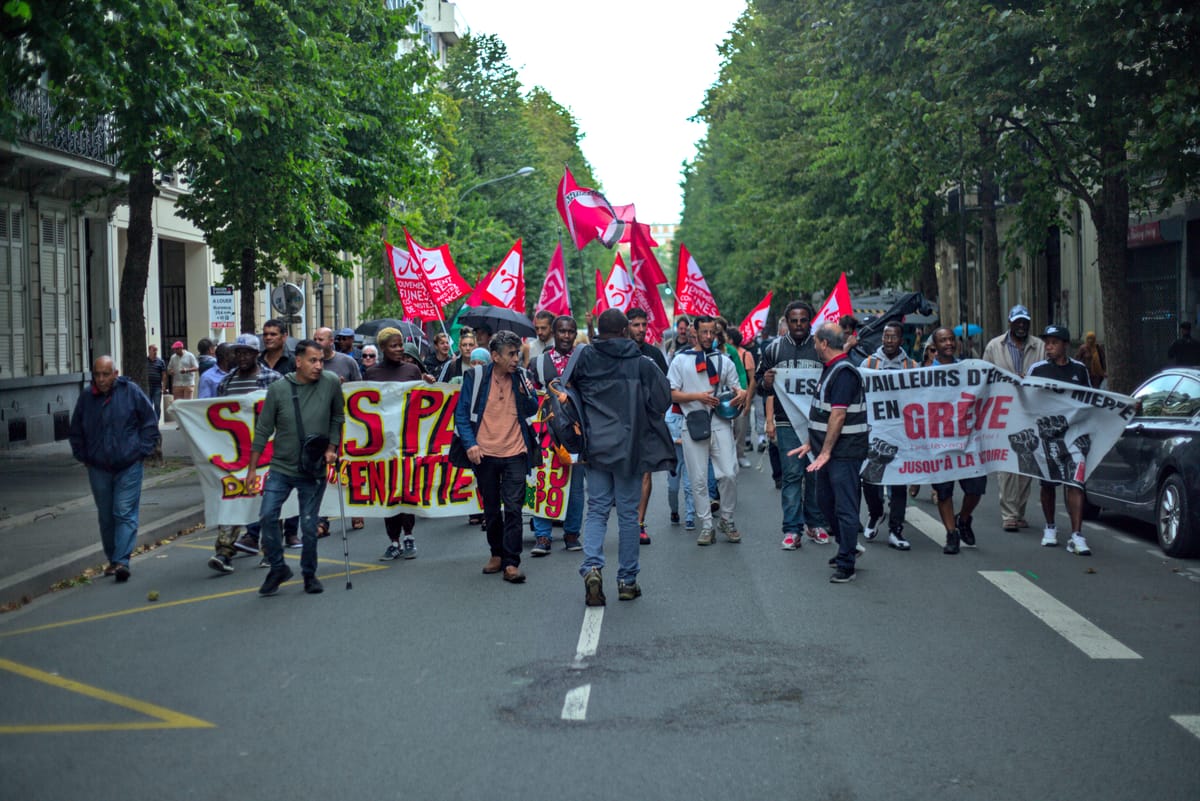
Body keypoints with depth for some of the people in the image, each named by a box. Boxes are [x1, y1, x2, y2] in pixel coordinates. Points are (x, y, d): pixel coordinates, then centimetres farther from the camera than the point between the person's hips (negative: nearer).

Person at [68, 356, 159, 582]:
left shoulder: (131, 392, -6)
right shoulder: (86, 397, 1)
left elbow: (150, 422, 2)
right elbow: (76, 431, 15)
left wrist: (142, 450, -4)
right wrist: (83, 456, 7)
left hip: (128, 466, -3)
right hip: (98, 468, 3)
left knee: (125, 514, -9)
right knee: (106, 517, 11)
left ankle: (122, 561, -14)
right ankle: (112, 559, 23)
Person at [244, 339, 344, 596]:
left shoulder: (331, 383, -6)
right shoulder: (278, 389, -6)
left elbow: (337, 418, 9)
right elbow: (263, 431, 0)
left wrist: (331, 448, -1)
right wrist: (252, 469, 1)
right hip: (281, 467, 1)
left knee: (309, 526, 3)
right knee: (267, 517, -8)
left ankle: (309, 574, 22)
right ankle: (278, 568, 12)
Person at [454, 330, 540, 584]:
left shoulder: (521, 376, 3)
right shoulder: (476, 377, -4)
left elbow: (532, 412, 11)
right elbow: (462, 413, -1)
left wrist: (528, 394, -10)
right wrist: (470, 443, -12)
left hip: (515, 453, 0)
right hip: (485, 453, 0)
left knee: (513, 508, -7)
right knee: (491, 509, 13)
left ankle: (511, 563, -5)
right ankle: (497, 554, 29)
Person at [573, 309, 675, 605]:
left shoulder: (585, 359, 0)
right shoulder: (641, 363, -6)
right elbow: (663, 399, -6)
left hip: (595, 447, 2)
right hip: (629, 447, -1)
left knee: (596, 510, 9)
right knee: (628, 513, 7)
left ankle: (592, 566, -14)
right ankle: (627, 580, 13)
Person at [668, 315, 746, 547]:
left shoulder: (724, 360, 15)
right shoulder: (681, 360, 8)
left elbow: (736, 388, 17)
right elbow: (672, 394, 2)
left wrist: (741, 394, -8)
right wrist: (698, 396, -13)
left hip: (720, 423, 1)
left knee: (729, 474, -6)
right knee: (698, 479, 1)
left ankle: (726, 519, 14)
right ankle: (706, 526, 9)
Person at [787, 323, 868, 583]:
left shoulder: (844, 373, -17)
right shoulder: (829, 369, 15)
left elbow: (838, 415, -22)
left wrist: (825, 452, -22)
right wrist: (811, 444, 22)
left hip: (844, 452, -11)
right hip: (828, 450, 11)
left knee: (844, 506, -6)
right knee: (825, 500, 18)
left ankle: (846, 564, -2)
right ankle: (847, 548, 33)